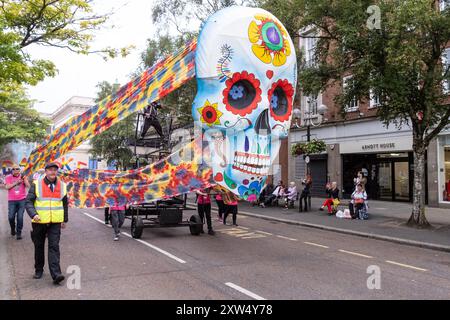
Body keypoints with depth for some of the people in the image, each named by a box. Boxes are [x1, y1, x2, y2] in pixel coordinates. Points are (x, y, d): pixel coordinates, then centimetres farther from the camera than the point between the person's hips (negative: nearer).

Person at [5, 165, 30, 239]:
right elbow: (7, 187, -5)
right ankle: (13, 229, 25)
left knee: (20, 217, -5)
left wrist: (24, 178, -16)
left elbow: (28, 186, -4)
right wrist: (16, 182, -12)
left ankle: (19, 233, 7)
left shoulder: (23, 176, 7)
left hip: (22, 200, 0)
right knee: (11, 217, -3)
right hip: (12, 200, 0)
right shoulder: (8, 177, 7)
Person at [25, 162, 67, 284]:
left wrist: (65, 220, 15)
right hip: (39, 222, 0)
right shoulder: (36, 184, -3)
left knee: (54, 247, -7)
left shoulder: (62, 185, 5)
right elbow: (28, 201, -5)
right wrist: (33, 214, -22)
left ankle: (56, 274, -11)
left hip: (55, 223, 1)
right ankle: (39, 270, 30)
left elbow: (65, 204, 15)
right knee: (39, 247, 12)